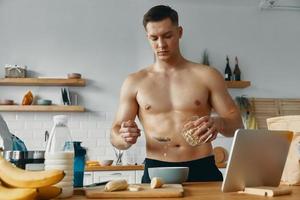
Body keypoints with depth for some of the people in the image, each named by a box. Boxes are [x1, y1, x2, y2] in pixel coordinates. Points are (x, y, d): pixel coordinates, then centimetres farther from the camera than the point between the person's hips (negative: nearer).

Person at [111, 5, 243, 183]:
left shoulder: (207, 76, 6)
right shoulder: (135, 82, 8)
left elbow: (237, 123, 7)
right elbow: (115, 135, 9)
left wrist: (218, 123, -16)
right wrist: (124, 138, -15)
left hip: (202, 170, 0)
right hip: (156, 172, 0)